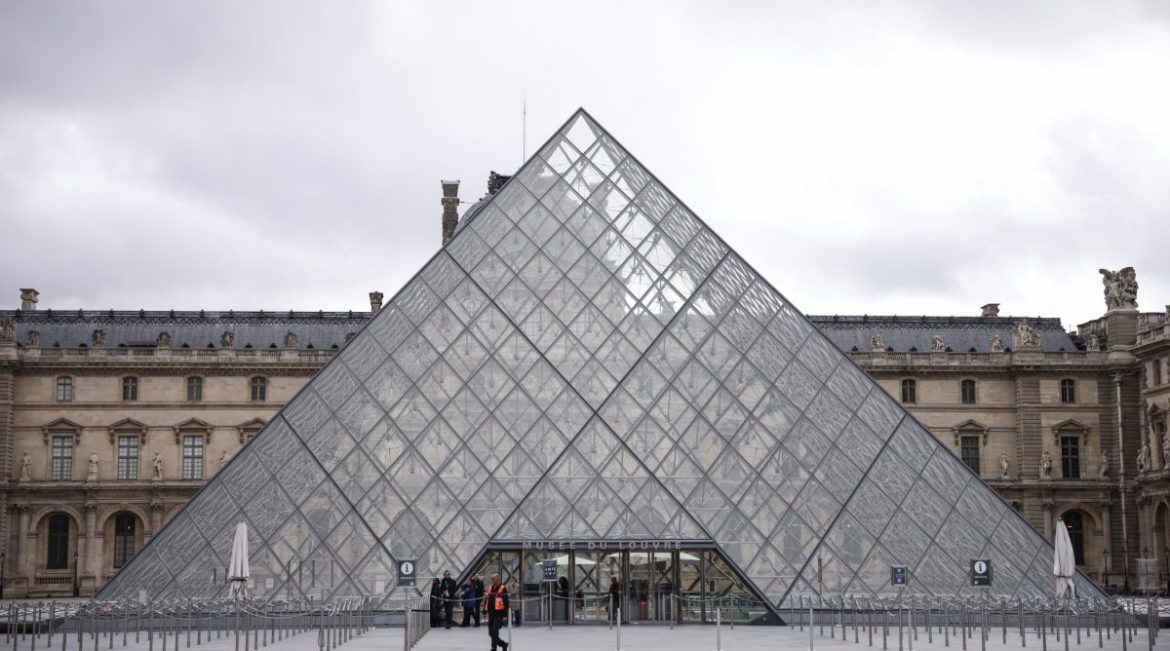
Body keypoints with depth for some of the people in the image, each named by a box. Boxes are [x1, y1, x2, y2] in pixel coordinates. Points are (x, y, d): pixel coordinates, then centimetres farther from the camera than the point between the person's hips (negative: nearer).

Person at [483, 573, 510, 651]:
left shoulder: (503, 589, -8)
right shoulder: (490, 588, 12)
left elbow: (506, 603, -11)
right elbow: (486, 600, 19)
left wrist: (505, 615, -15)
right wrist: (485, 611, 14)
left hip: (499, 615, -7)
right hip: (491, 614, 7)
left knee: (494, 631, -15)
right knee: (491, 633, 9)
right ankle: (503, 644, 26)